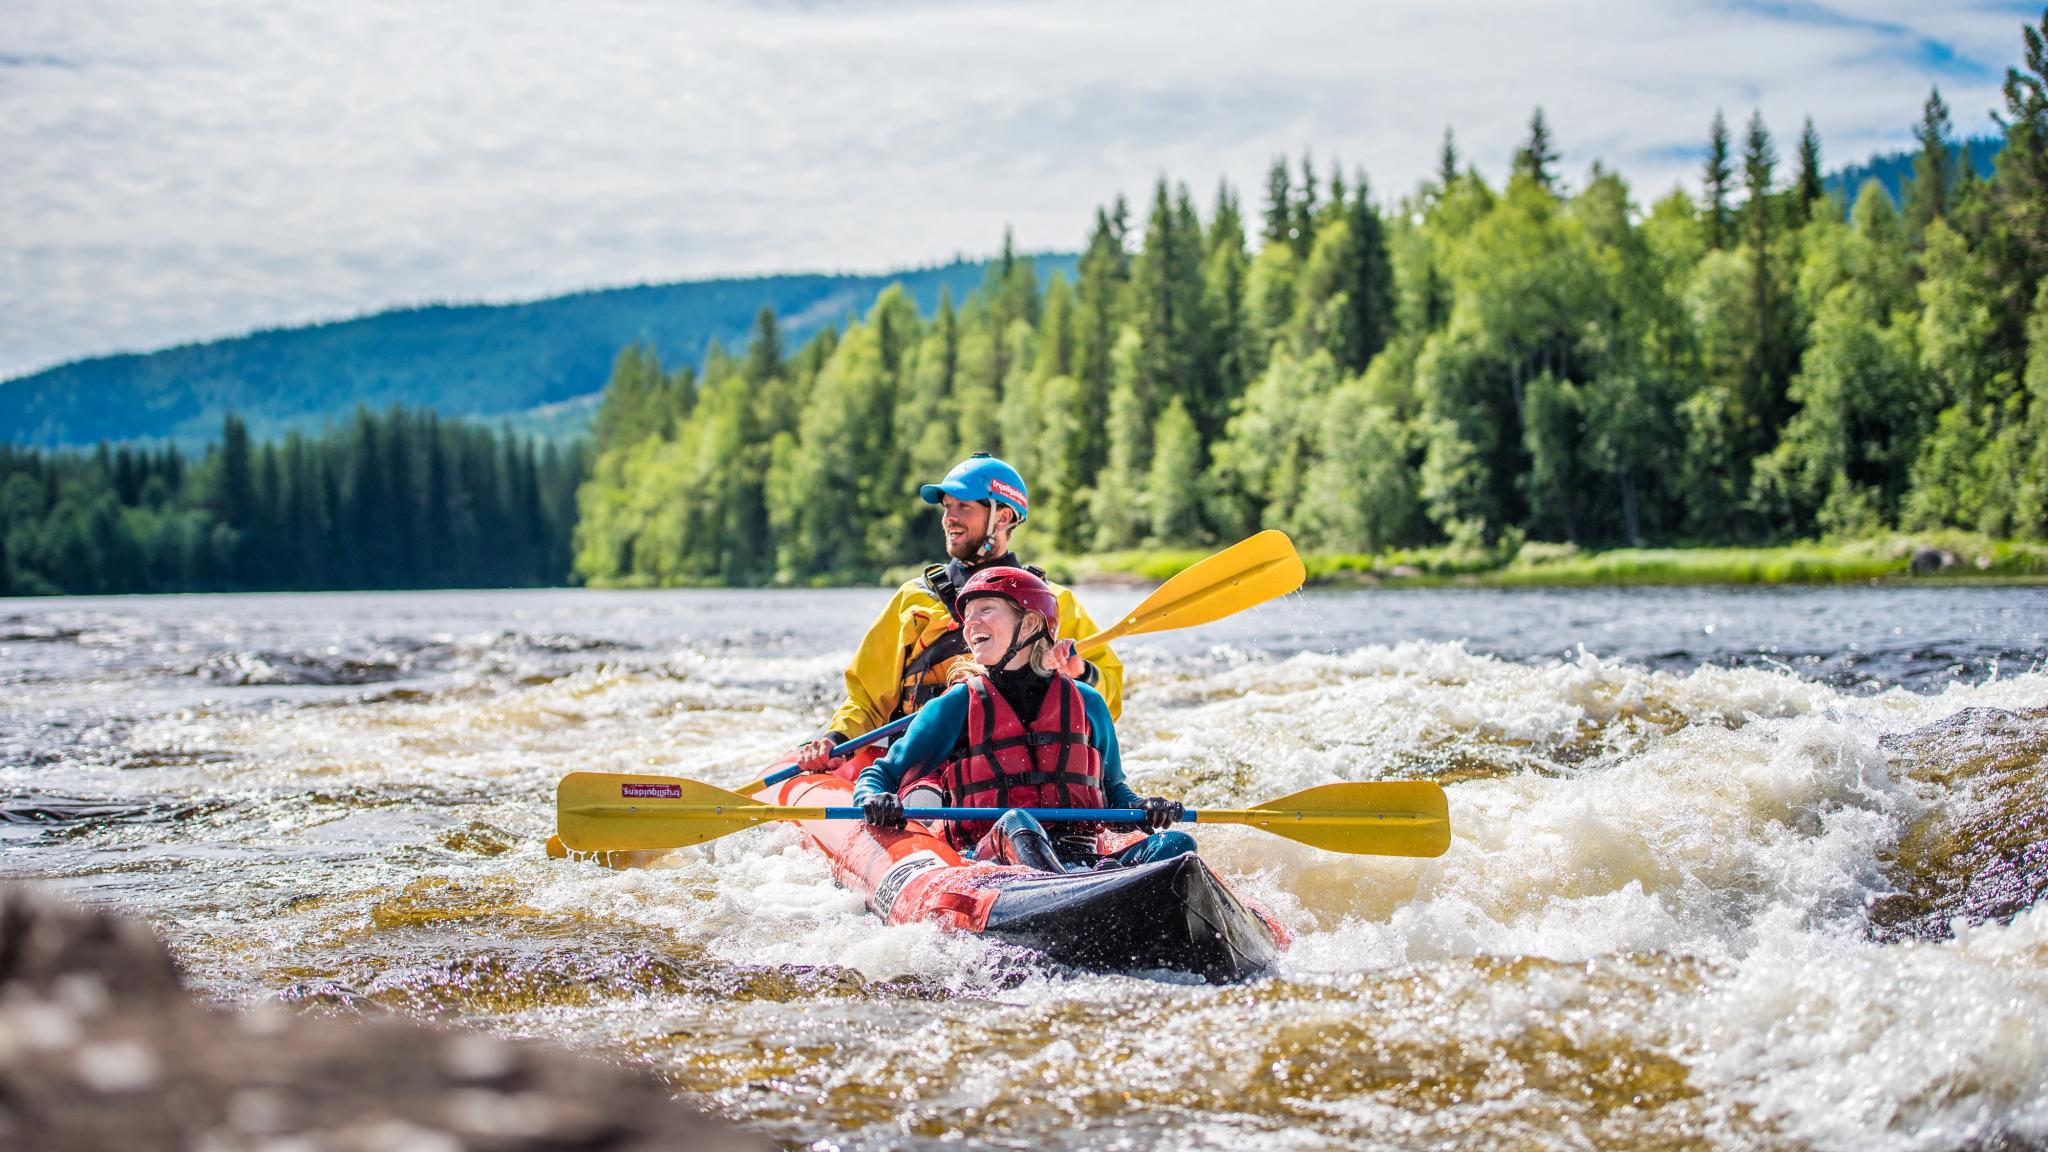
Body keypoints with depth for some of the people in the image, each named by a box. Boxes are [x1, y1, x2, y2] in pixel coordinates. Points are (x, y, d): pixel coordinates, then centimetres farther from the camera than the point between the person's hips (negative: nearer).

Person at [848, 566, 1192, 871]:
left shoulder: (1086, 704, 18)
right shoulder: (955, 707, 11)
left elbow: (1112, 790, 27)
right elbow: (877, 776, 14)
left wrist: (1143, 808, 5)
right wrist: (875, 801, -11)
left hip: (1081, 859, 3)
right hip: (989, 859, -3)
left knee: (1176, 845, -24)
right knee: (1016, 824, -38)